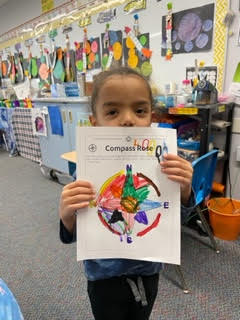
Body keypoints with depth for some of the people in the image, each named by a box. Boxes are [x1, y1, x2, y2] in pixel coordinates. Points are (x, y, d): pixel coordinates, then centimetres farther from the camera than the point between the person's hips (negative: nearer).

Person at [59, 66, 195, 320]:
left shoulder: (160, 162, -19)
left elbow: (178, 217, -8)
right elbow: (71, 236, -14)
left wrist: (185, 190, -29)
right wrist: (67, 215, -37)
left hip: (148, 271, 3)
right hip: (105, 278, -2)